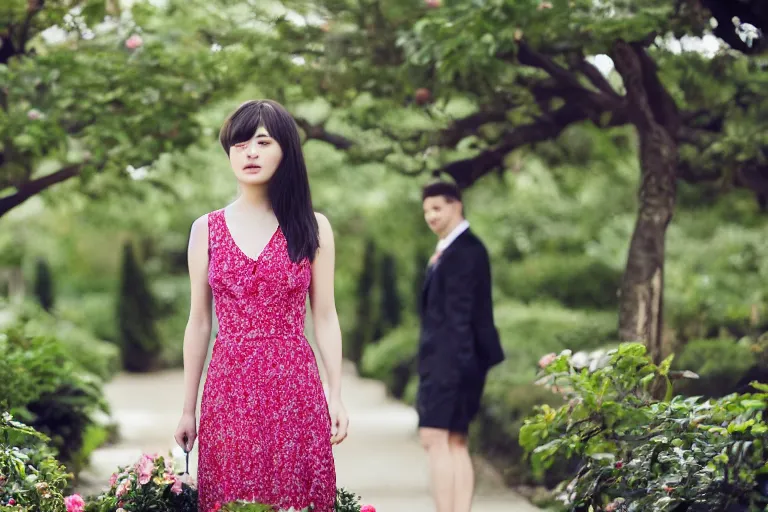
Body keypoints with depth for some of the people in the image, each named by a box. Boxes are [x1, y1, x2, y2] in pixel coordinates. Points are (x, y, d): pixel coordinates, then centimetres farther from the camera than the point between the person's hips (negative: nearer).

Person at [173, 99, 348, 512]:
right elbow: (198, 323, 10)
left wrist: (336, 396, 0)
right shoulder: (206, 230, 8)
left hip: (295, 387, -1)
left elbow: (325, 317, 6)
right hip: (228, 388, 1)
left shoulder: (312, 228, 5)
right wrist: (188, 409, 8)